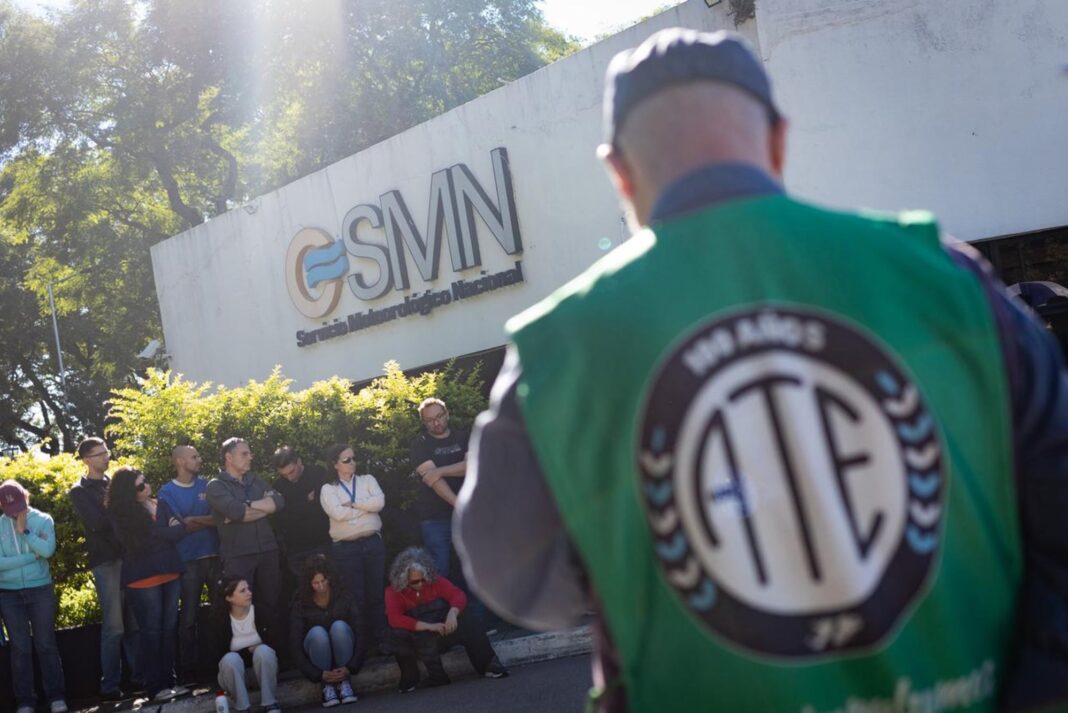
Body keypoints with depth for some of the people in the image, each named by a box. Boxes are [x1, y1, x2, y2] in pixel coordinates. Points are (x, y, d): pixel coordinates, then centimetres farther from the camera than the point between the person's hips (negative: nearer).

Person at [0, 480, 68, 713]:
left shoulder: (43, 520, -1)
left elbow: (48, 550, -17)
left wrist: (24, 530, -17)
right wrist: (33, 555, -13)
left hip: (40, 590, 0)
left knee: (46, 645, 4)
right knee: (20, 648, 4)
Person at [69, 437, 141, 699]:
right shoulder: (80, 491, 0)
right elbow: (96, 523, -14)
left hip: (129, 557, 5)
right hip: (106, 561, -5)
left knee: (134, 623, 7)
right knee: (114, 626, -5)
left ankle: (139, 676, 15)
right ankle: (110, 686, 2)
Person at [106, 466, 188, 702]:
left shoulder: (160, 505, 8)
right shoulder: (122, 514, -7)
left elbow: (179, 530, -3)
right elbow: (161, 535, -18)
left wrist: (164, 530, -15)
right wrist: (168, 529, -5)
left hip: (169, 573, 5)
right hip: (143, 578, -5)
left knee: (169, 629, 7)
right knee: (151, 631, -1)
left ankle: (169, 681, 13)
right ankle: (155, 687, 4)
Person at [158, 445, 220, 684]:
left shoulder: (206, 485, 11)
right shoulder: (167, 492, -1)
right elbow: (181, 527, -10)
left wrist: (193, 520, -8)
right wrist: (210, 521, -7)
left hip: (215, 555, 3)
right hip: (189, 560, -3)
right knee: (189, 618, 2)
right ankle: (187, 670, 9)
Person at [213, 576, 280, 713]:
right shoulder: (220, 620, -14)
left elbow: (274, 642, -6)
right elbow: (222, 655, -13)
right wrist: (248, 651, -17)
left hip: (262, 665, 1)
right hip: (234, 670, -1)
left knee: (263, 651, -31)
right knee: (231, 659, -33)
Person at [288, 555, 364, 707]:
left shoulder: (344, 598, -14)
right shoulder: (300, 605, -15)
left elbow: (360, 634, -16)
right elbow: (295, 647, -17)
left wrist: (350, 667, -26)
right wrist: (318, 674, -25)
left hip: (342, 653, 0)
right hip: (317, 653, 0)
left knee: (339, 626, -31)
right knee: (317, 632, -32)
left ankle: (345, 682, -22)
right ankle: (327, 686, -22)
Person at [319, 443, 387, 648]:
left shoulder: (367, 480, 11)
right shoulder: (328, 489, 3)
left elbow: (379, 502, -8)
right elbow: (338, 513, -14)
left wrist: (353, 503, -8)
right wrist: (367, 505, -5)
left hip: (373, 543, 2)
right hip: (346, 549, -2)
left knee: (376, 594, 5)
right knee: (356, 597, 1)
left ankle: (381, 639, 13)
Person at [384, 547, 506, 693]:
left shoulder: (434, 581, 3)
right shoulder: (394, 592, -7)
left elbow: (459, 595, -7)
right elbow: (395, 619, -23)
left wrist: (453, 612, -30)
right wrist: (428, 626, -32)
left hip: (440, 634, 2)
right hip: (415, 641, -2)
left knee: (469, 626, -22)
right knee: (398, 635, -34)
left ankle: (488, 666, -15)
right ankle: (410, 678, -18)